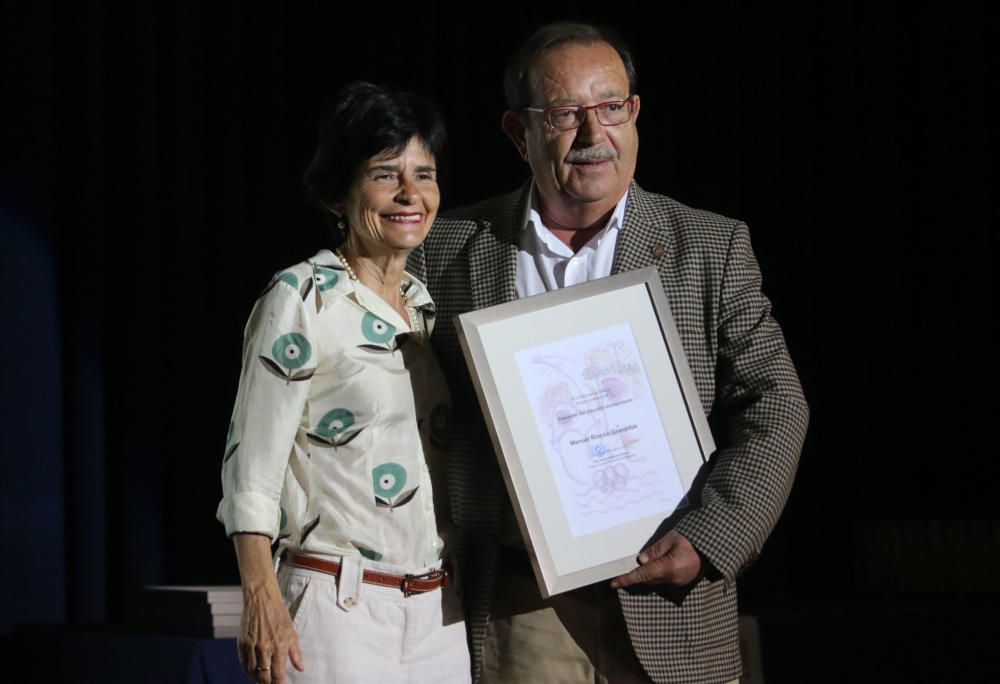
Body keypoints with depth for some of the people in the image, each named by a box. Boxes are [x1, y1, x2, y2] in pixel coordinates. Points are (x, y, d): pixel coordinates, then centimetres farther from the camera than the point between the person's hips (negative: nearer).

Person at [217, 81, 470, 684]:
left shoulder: (432, 307, 13)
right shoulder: (302, 299, -7)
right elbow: (252, 465, -10)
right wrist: (262, 601, -18)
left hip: (438, 612, 6)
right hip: (338, 607, -6)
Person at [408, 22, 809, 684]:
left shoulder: (713, 247, 6)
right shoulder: (449, 250, 6)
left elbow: (775, 410, 2)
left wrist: (708, 540, -12)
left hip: (671, 614, 0)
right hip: (516, 611, 0)